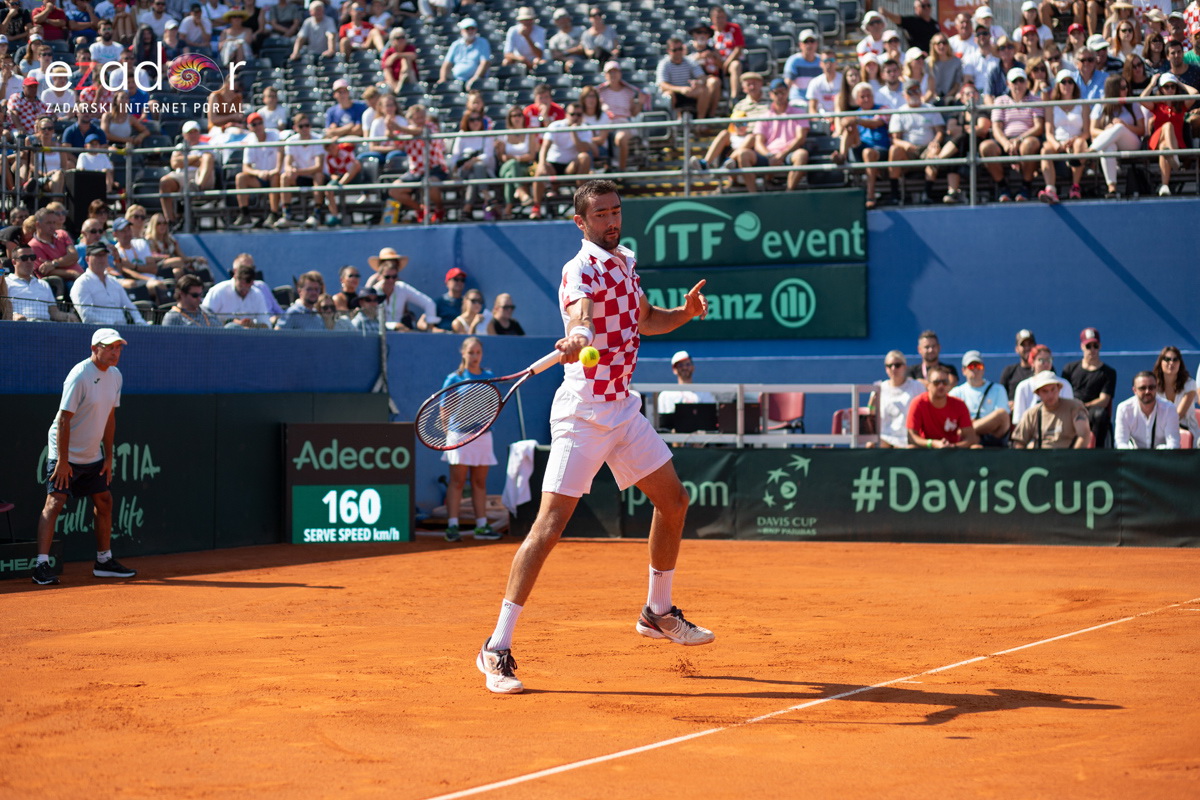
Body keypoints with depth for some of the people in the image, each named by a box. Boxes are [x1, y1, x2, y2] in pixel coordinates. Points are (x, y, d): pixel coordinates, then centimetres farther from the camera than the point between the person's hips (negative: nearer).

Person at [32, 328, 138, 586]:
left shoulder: (115, 376, 4)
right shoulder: (79, 376, -20)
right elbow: (64, 420, -21)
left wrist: (108, 457, 10)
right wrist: (63, 460, -22)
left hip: (93, 456, 8)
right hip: (65, 454, -8)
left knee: (104, 501, 12)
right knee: (55, 502, -14)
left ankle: (104, 561, 24)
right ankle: (42, 565, -16)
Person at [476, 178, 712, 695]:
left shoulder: (626, 262, 11)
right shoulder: (582, 270, -15)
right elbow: (580, 315, -37)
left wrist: (686, 312, 9)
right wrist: (578, 338, -60)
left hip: (624, 409, 9)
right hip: (582, 414, -9)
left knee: (673, 501, 17)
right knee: (550, 525, -14)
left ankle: (658, 613, 37)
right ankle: (497, 649, -12)